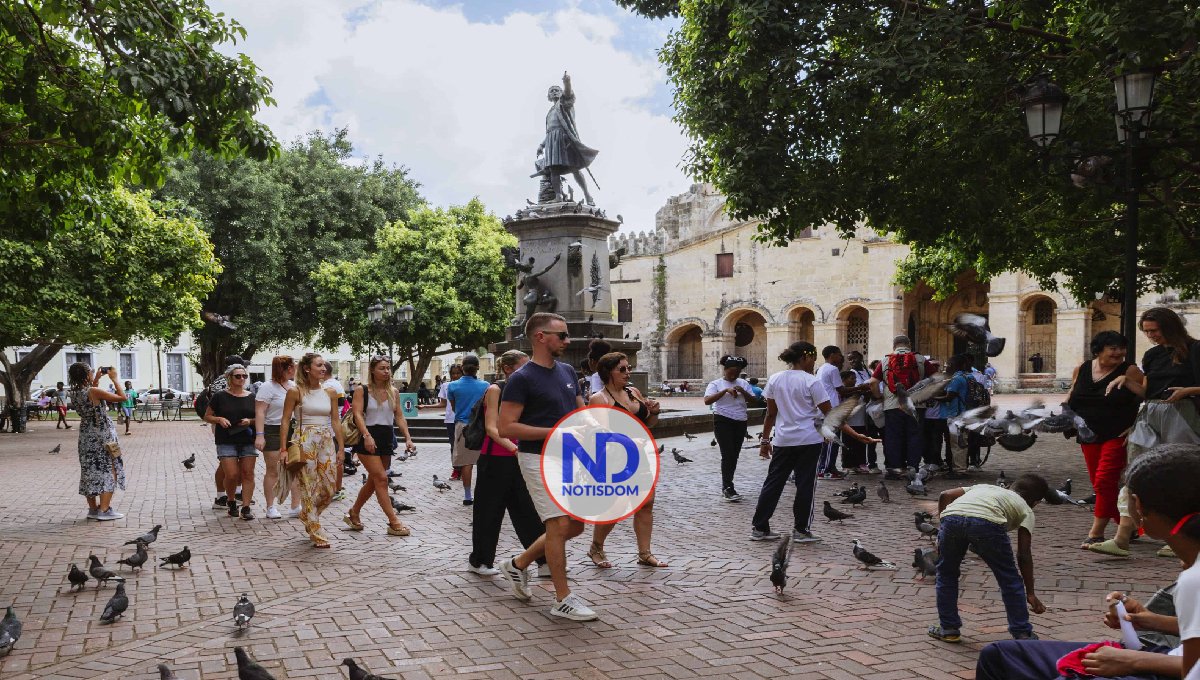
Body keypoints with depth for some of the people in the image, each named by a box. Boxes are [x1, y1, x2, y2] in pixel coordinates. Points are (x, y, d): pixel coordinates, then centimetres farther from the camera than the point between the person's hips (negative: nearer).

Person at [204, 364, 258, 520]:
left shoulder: (252, 397, 9)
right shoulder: (220, 396, 3)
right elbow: (207, 416, 8)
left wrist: (250, 421, -7)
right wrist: (219, 419, -11)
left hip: (248, 441, 2)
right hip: (226, 441, -2)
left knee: (248, 473, -2)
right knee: (232, 475, -8)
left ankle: (247, 507, 3)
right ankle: (231, 502, 19)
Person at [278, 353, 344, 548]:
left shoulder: (330, 392, 8)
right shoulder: (296, 392, -4)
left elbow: (335, 421, 10)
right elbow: (285, 421, -3)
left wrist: (341, 448, 7)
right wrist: (283, 448, -9)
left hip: (327, 441, 5)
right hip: (305, 441, -4)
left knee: (329, 488, 3)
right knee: (309, 487, -1)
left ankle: (308, 517, 32)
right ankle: (317, 535, 8)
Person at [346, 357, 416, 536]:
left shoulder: (394, 392, 10)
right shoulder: (363, 390, -4)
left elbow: (399, 416, 9)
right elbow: (358, 414, -14)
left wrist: (408, 438, -2)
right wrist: (367, 435, -28)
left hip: (387, 438, 6)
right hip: (369, 438, -6)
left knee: (373, 481, 13)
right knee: (381, 479, -10)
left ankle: (353, 514, 31)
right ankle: (394, 522, -8)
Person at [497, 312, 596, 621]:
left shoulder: (567, 371, 10)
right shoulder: (522, 379, -13)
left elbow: (580, 409, 22)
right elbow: (505, 427, -18)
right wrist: (554, 432, -22)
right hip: (539, 459, -8)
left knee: (575, 525, 12)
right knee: (560, 525, -8)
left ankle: (518, 564, 29)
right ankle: (563, 599, 5)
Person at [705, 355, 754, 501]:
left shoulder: (743, 383, 11)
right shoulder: (716, 384, -2)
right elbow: (707, 401, -17)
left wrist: (743, 392, -11)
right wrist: (725, 390, -23)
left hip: (740, 423, 5)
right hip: (723, 422, -5)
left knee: (735, 456, 9)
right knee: (728, 455, -11)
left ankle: (726, 486, 20)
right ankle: (728, 488, -7)